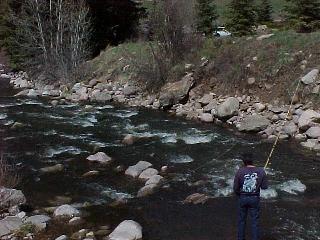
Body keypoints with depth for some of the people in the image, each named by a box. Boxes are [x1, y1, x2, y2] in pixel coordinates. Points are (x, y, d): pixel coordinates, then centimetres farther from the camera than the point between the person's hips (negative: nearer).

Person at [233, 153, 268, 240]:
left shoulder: (240, 172, -15)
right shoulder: (261, 171, -12)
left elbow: (235, 188, -9)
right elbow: (265, 186, -6)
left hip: (243, 198, 0)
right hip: (255, 198, 0)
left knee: (241, 220, 17)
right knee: (255, 221, 11)